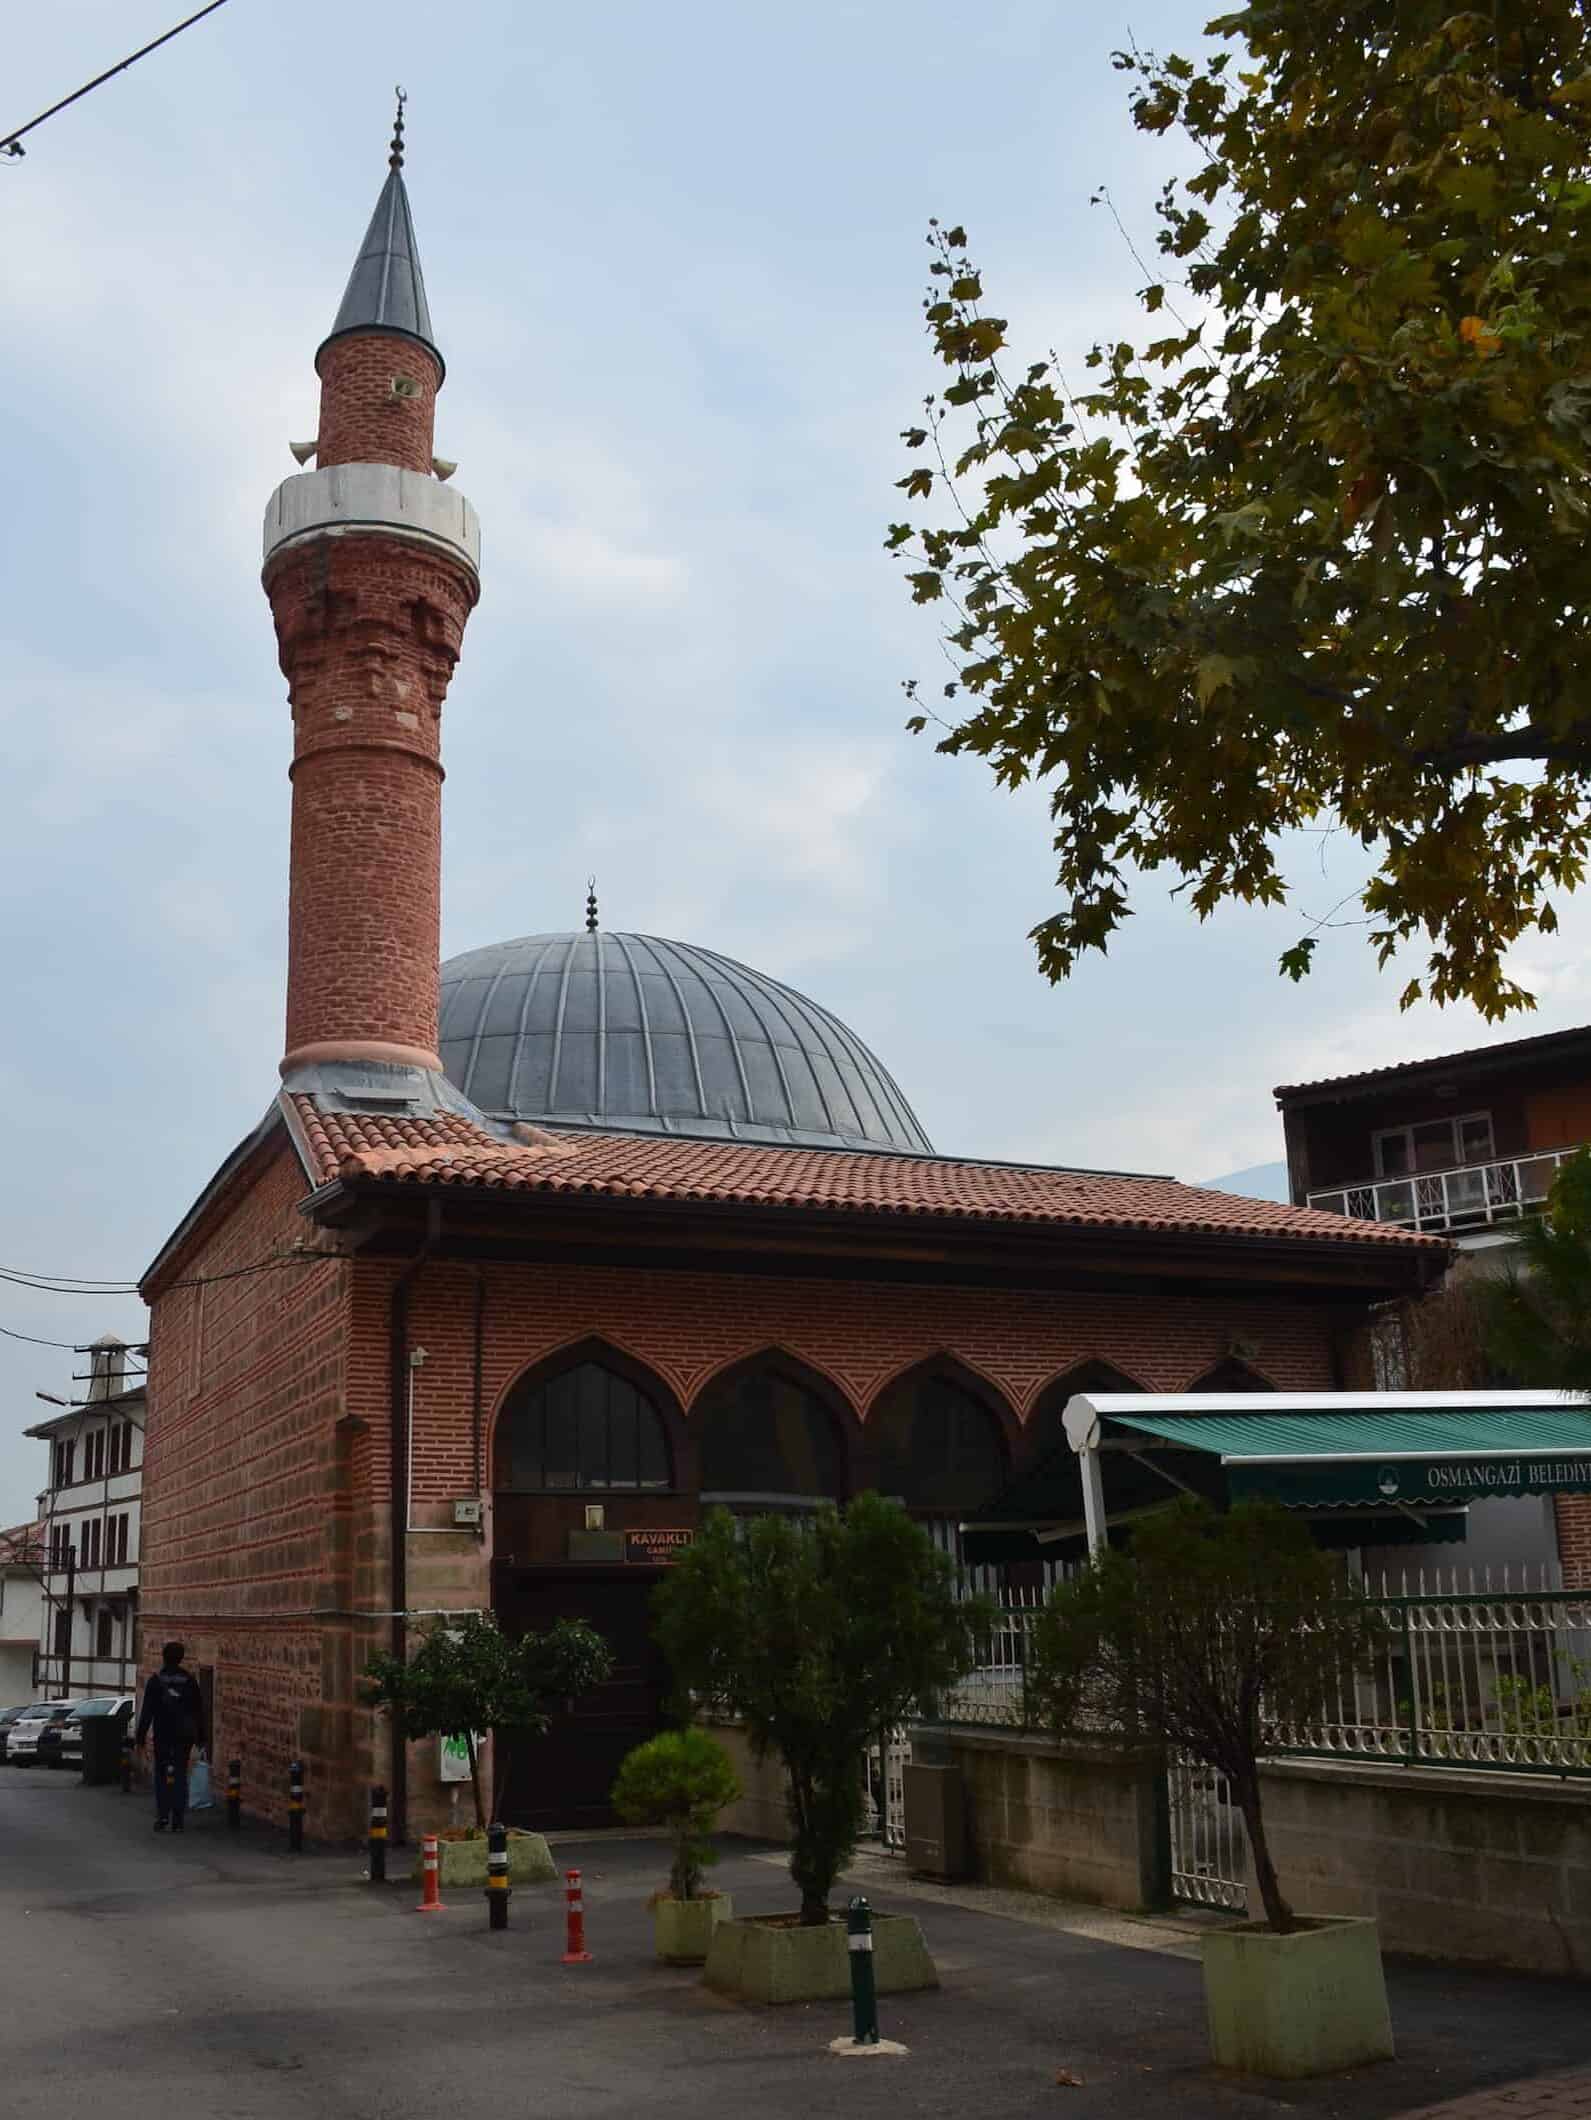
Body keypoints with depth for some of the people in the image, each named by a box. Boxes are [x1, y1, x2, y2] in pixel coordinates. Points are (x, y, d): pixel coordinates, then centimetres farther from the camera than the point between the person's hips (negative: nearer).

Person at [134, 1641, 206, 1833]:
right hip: (185, 1736, 2)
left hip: (162, 1736, -2)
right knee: (180, 1776, 7)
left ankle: (162, 1816, -4)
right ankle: (177, 1821, 3)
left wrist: (140, 1737, -1)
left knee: (162, 1776, 7)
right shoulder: (189, 1680, 3)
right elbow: (198, 1710, 6)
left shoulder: (155, 1680, -4)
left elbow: (146, 1711, -6)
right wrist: (200, 1736, 13)